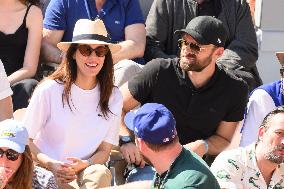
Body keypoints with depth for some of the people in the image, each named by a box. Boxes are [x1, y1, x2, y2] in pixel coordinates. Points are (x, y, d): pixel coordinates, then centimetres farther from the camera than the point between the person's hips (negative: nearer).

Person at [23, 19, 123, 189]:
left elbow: (105, 150, 7)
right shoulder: (49, 90, -8)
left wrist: (85, 165, -16)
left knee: (101, 173, -31)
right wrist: (51, 165, -19)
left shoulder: (113, 96, 3)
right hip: (46, 174, -4)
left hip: (86, 170, 4)